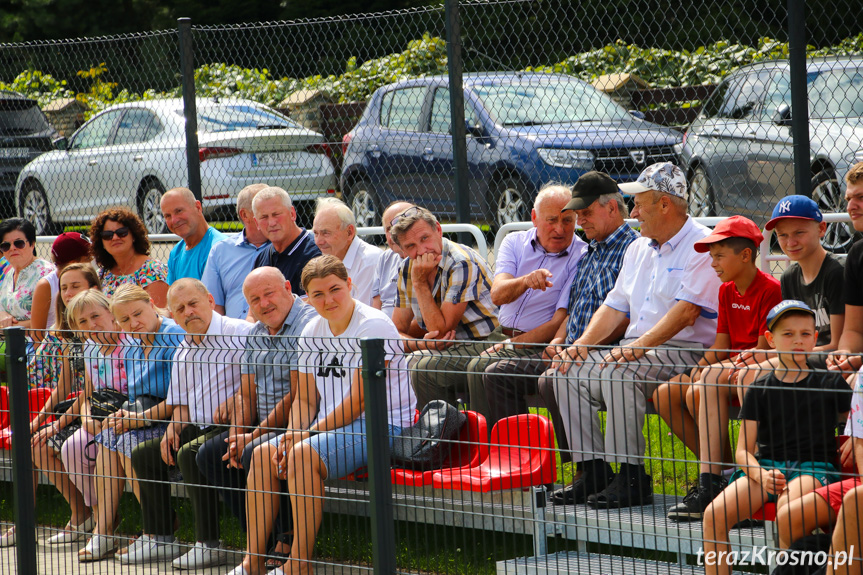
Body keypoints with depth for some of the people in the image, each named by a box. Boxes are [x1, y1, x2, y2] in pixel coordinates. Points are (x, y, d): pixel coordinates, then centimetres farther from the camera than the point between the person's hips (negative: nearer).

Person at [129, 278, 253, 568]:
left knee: (190, 454, -32)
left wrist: (234, 401, -28)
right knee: (143, 454, 3)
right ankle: (159, 539, 3)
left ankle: (209, 545, -27)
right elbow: (182, 404, 23)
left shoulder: (239, 333, -10)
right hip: (198, 428, 9)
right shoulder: (182, 354, 17)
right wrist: (173, 430, 3)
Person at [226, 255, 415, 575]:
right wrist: (292, 435, -8)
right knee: (263, 455, -2)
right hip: (331, 423, 9)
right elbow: (305, 400, 13)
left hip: (381, 426, -9)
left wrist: (304, 436, -19)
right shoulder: (313, 332, 10)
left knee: (304, 454, -30)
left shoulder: (373, 326, -15)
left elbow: (358, 400, -20)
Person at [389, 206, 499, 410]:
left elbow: (441, 329, -18)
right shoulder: (408, 269, 6)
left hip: (484, 345, -8)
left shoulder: (462, 263, -17)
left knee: (423, 368, -29)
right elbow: (396, 332, 6)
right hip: (449, 349, 8)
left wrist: (420, 282, -17)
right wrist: (424, 343, -15)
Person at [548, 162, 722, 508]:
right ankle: (593, 471, -9)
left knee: (618, 373, -34)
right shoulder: (638, 249, 21)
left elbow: (686, 311, -20)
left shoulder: (701, 247, -8)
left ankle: (631, 477, -28)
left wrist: (640, 345, -29)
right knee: (567, 372, -9)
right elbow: (615, 306, 20)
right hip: (636, 348, 9)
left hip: (683, 353, -9)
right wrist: (583, 343, 2)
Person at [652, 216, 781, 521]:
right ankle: (713, 468, -8)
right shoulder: (726, 290, 14)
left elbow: (763, 350, -17)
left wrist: (708, 371, -20)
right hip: (726, 367, 9)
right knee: (664, 396, -9)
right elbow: (721, 346, 13)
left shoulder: (770, 290, -12)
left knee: (705, 387, -36)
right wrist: (700, 367, -9)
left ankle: (710, 485, -40)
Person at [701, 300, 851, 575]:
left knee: (787, 506, -39)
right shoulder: (759, 390, 11)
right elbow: (743, 450, 6)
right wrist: (762, 476, -14)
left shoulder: (830, 383, 8)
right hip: (766, 466, 3)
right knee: (715, 513, -23)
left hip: (814, 466, -3)